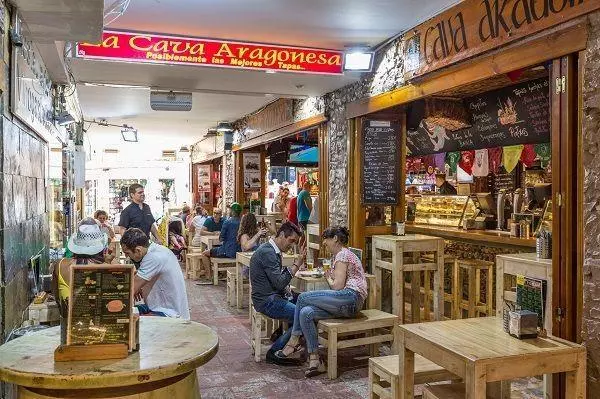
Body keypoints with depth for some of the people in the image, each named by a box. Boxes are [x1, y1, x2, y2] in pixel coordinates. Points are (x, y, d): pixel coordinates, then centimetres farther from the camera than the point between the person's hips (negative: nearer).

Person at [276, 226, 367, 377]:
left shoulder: (342, 255, -4)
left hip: (351, 297, -10)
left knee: (303, 297, -15)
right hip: (347, 304, 10)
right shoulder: (340, 255, 28)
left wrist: (329, 278, 6)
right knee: (305, 313, -12)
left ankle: (293, 341, -3)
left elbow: (337, 287, -11)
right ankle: (314, 360, -15)